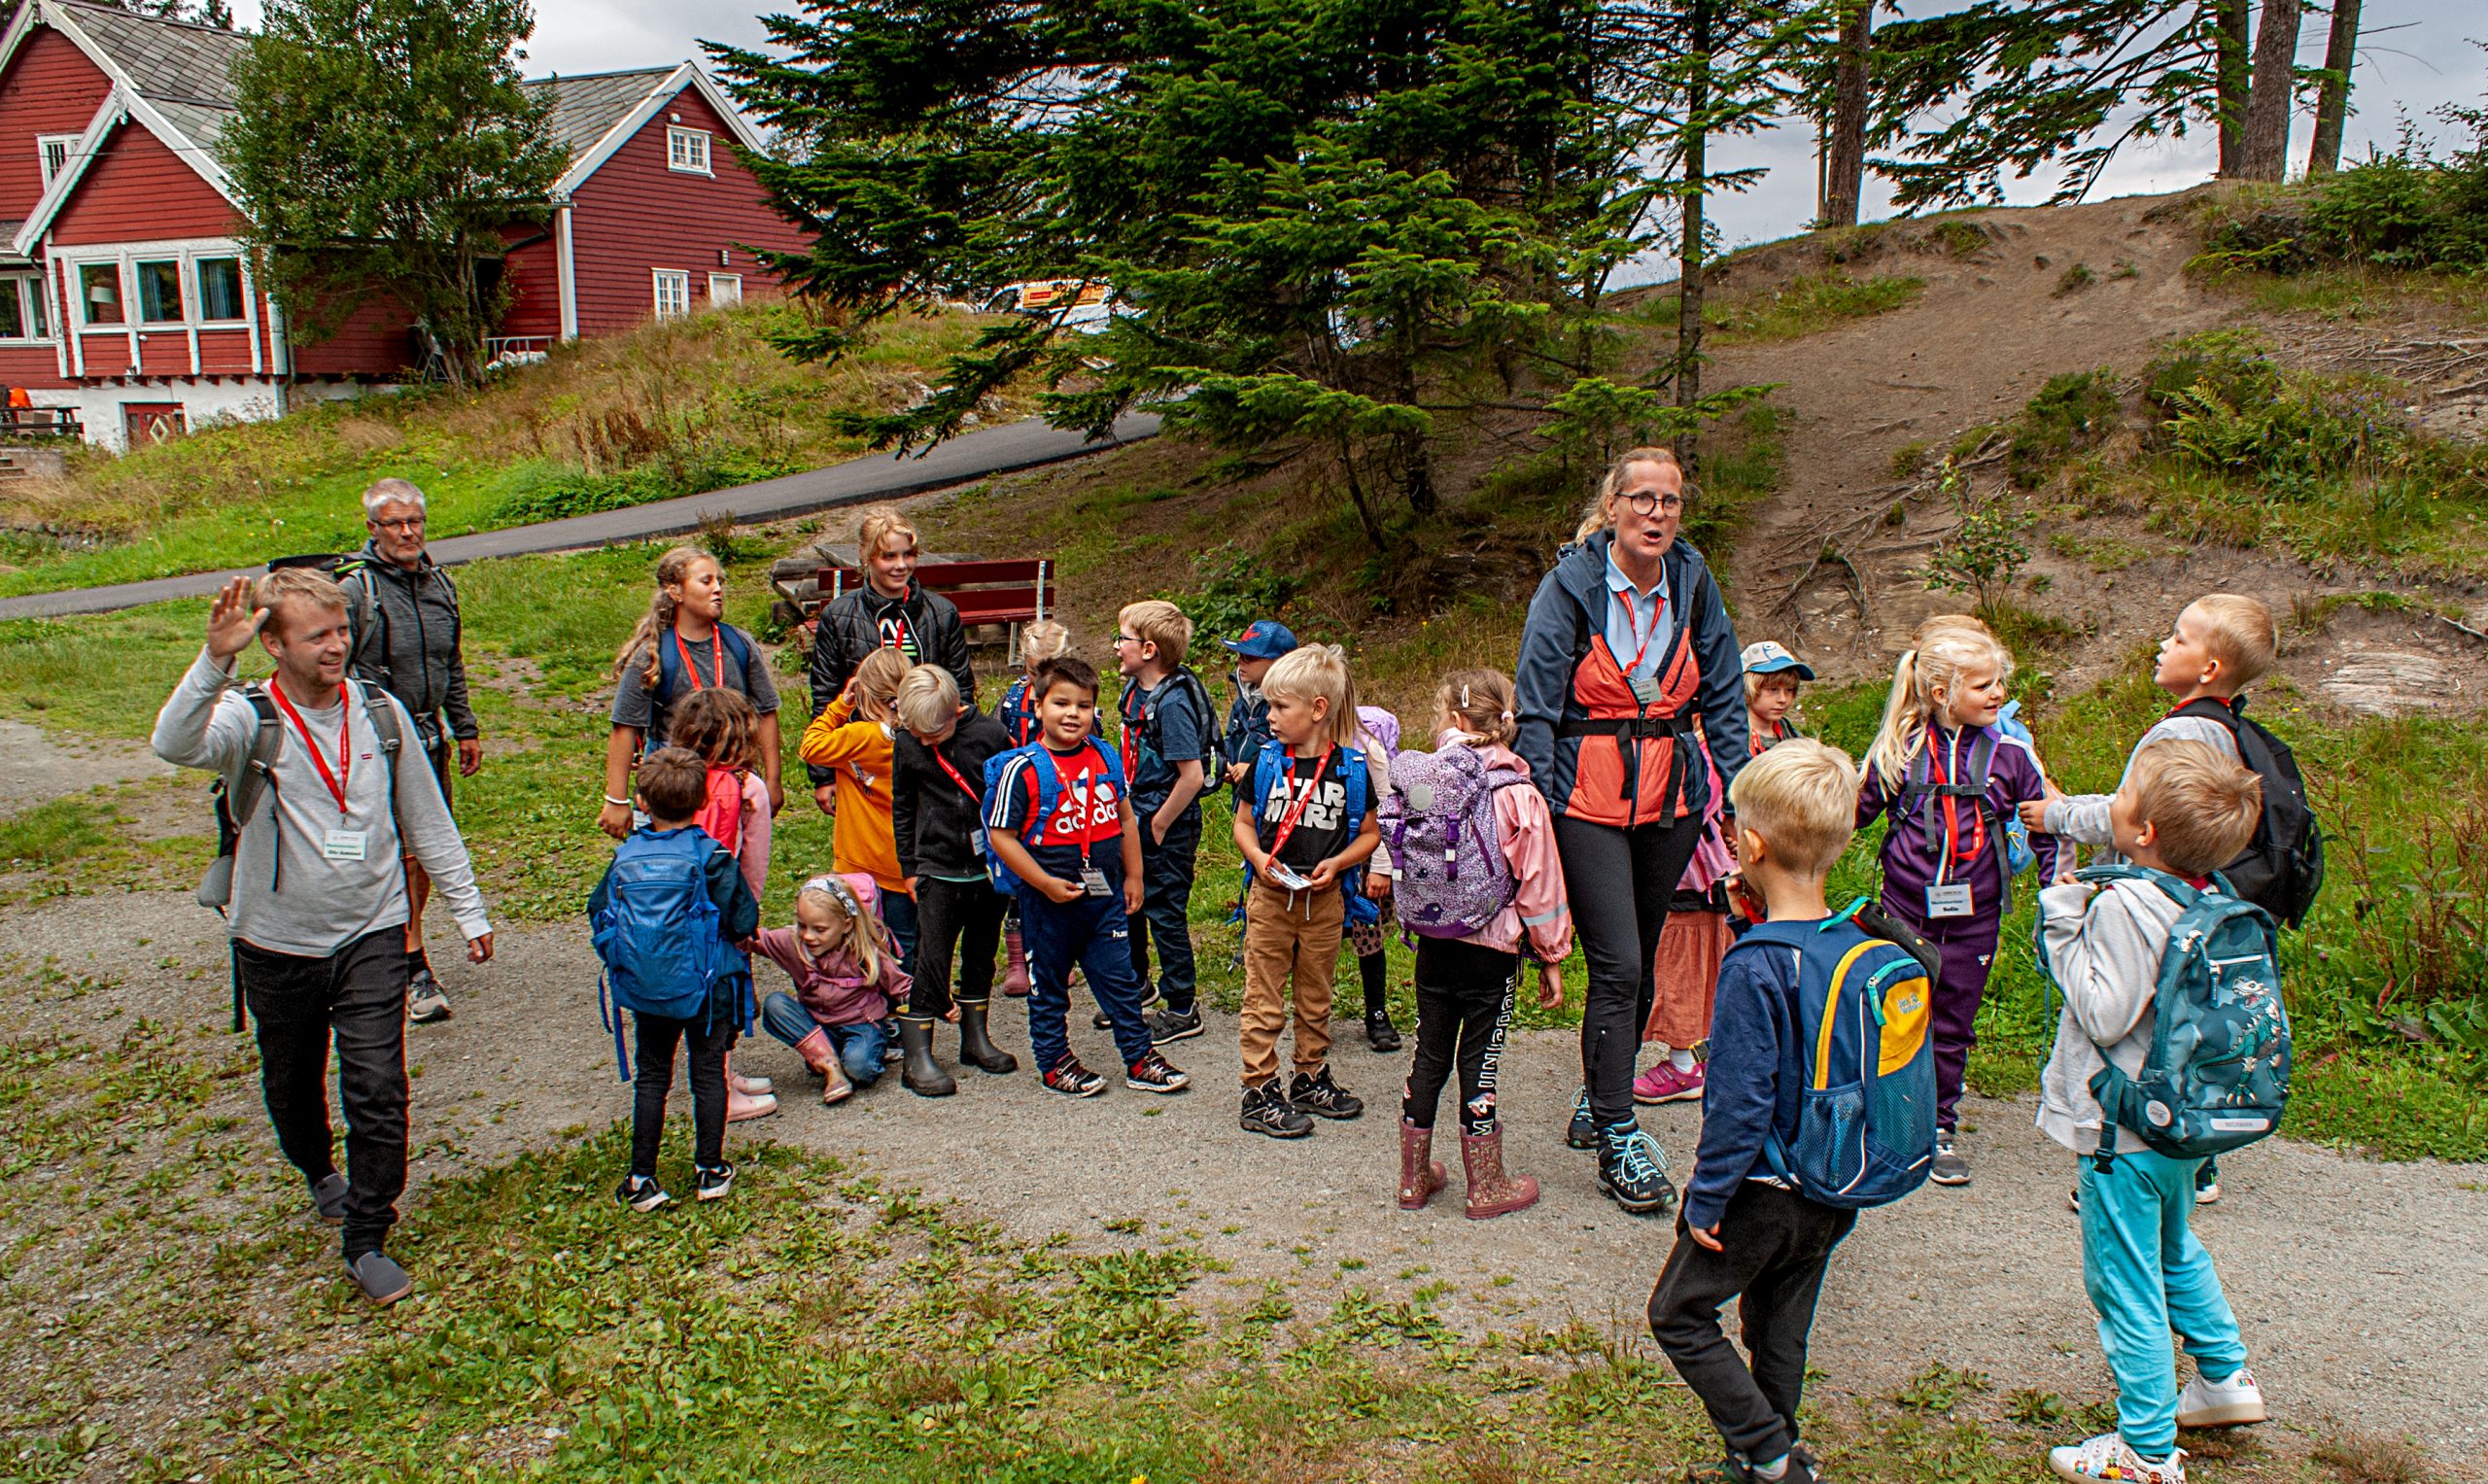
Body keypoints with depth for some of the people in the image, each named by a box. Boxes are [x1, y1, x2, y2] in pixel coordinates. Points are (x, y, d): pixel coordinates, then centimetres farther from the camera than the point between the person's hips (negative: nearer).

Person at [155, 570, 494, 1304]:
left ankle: (367, 1241, 7)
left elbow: (427, 820, 6)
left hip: (373, 933, 0)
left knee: (378, 1090, -6)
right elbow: (176, 745, -36)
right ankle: (319, 1172, 50)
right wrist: (214, 662, -50)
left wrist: (468, 909, 8)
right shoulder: (249, 720, -11)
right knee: (292, 1080, 20)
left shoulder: (380, 712, -3)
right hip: (279, 942, 0)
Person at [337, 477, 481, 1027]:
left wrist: (465, 728, 20)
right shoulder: (355, 589, -10)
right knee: (401, 853, -9)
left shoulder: (439, 584, 11)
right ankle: (414, 972, -5)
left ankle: (399, 942, 27)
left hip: (429, 734, 6)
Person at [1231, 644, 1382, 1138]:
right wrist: (1258, 857, -14)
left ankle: (1310, 1079, 31)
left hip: (1324, 899, 1)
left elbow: (1370, 832, 4)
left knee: (1315, 998, 15)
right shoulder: (1266, 761, -2)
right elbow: (1243, 822, 5)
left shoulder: (1350, 768, -5)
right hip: (1271, 895, 0)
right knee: (1264, 999, 2)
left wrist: (1336, 863, -12)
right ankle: (1260, 1092, 10)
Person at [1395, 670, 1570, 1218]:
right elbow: (1539, 882, -6)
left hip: (1434, 942, 3)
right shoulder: (1519, 796, -10)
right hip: (1492, 948, -3)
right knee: (1480, 1060, 6)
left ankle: (1415, 1175, 24)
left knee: (1430, 1053, 13)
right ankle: (1486, 1187, 17)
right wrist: (1551, 957, 1)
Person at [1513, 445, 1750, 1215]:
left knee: (1640, 962, 13)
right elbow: (1537, 704, -9)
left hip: (1671, 795, 5)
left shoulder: (1692, 582, 1)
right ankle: (1618, 1141, 2)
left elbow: (1722, 694, 8)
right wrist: (1535, 805, -14)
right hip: (1588, 796, -5)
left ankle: (1596, 1102, 33)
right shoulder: (1571, 584, -10)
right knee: (1618, 966, -8)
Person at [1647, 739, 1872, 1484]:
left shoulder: (1755, 967, -26)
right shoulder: (1859, 947, -4)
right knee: (1782, 1325, 21)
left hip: (1763, 1196, -7)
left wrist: (1706, 1199, -12)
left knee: (1679, 1314, 10)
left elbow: (1740, 1103, -24)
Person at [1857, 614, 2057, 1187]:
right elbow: (1858, 807, 11)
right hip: (1905, 909, -1)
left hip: (1973, 916, 1)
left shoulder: (2010, 753, -2)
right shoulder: (1900, 749, -3)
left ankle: (1940, 1125, 23)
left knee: (1953, 1025, 9)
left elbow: (2046, 823, 7)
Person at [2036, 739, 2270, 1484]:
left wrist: (2064, 924, -21)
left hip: (2123, 1128, -9)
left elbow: (2105, 1015, -25)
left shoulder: (2124, 905, -26)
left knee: (2125, 1283, 3)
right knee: (2175, 1251, 30)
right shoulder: (2205, 897, -1)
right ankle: (2226, 1375, 45)